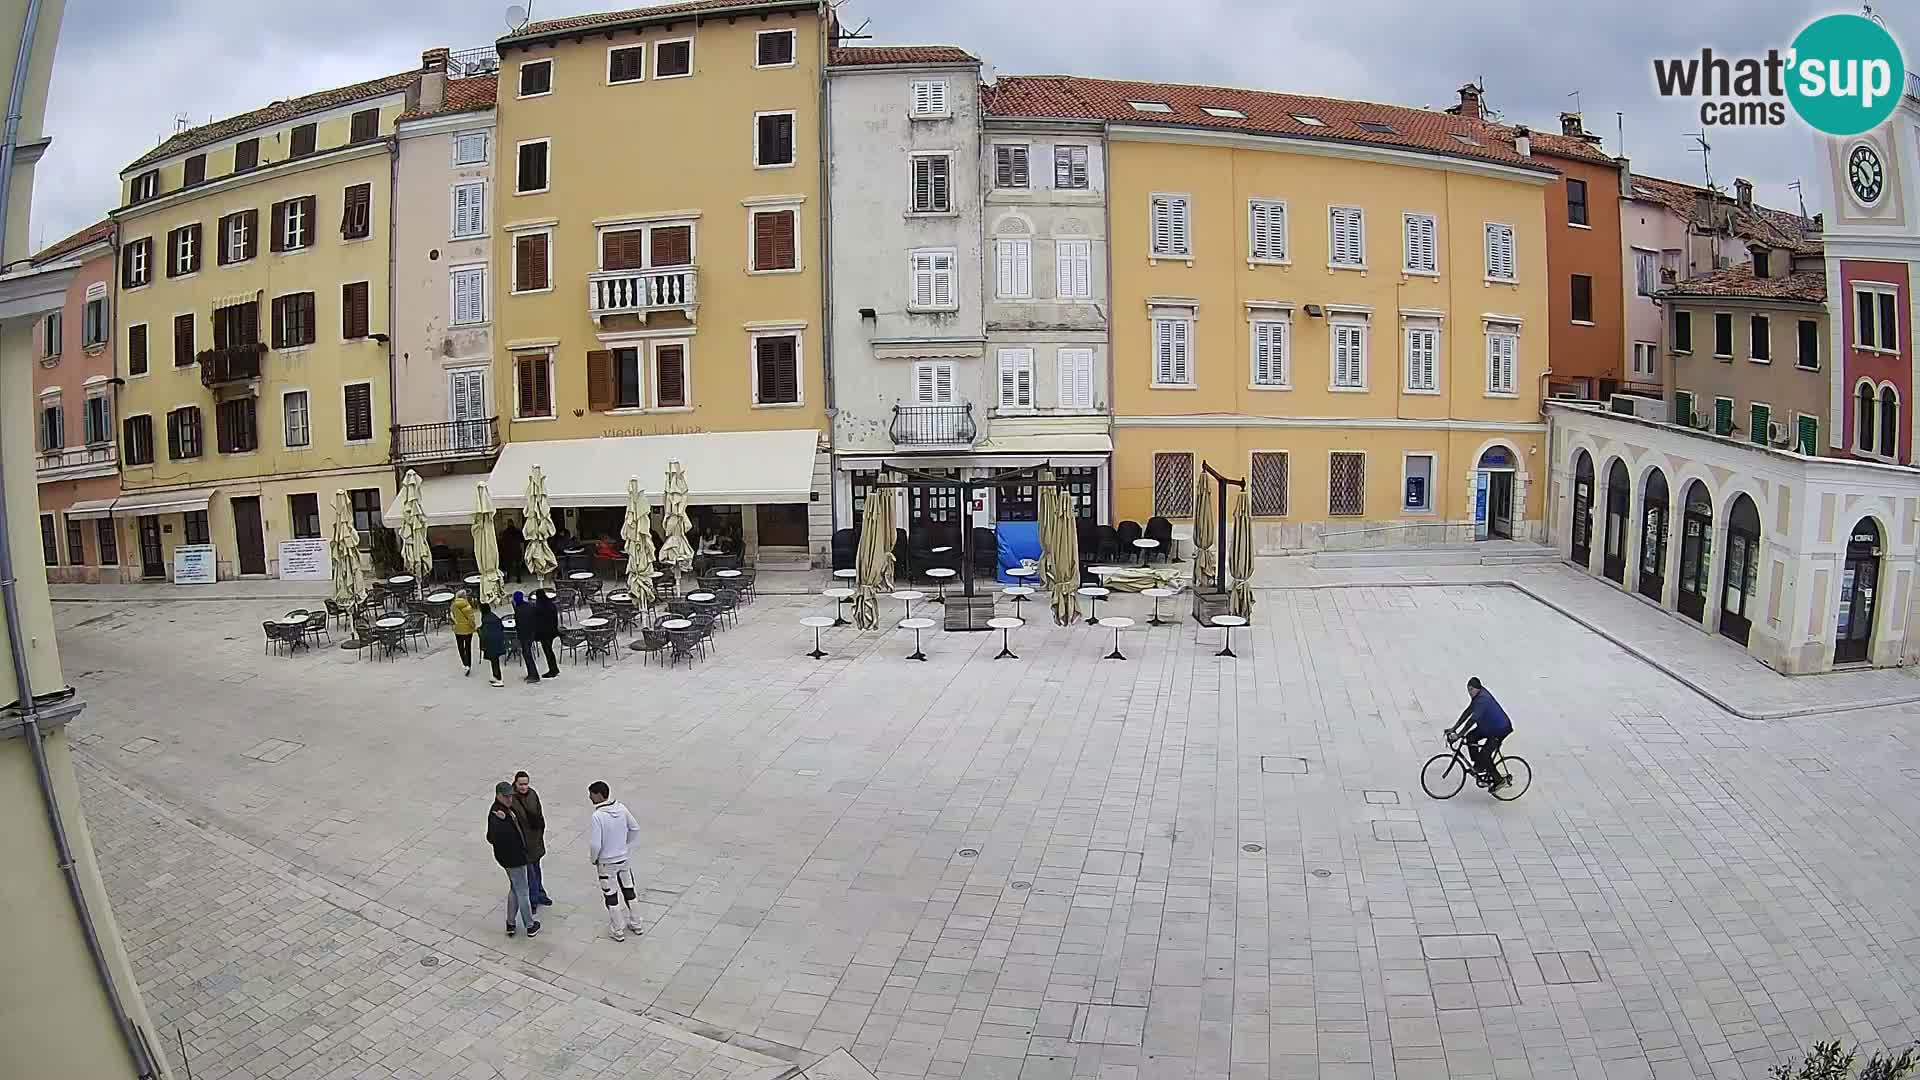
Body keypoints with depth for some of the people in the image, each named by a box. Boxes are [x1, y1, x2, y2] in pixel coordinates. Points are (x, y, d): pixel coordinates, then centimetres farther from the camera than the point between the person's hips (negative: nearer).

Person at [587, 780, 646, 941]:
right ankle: (636, 925, 34)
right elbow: (635, 828, 3)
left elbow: (595, 844, -24)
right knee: (629, 891, 20)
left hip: (606, 863, -5)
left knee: (611, 897, 11)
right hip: (623, 859, 5)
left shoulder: (598, 816, -26)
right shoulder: (621, 809, -9)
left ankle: (617, 932, 24)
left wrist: (593, 859, -5)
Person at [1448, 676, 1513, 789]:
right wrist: (1453, 728, 2)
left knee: (1484, 755, -13)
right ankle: (1478, 765, 10)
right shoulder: (1477, 696, 1)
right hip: (1489, 726, 9)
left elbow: (1473, 719, -32)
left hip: (1500, 729, -9)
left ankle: (1499, 780, 3)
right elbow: (1467, 712, 6)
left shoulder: (1483, 699, -28)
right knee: (1470, 737, -4)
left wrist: (1458, 735, -32)